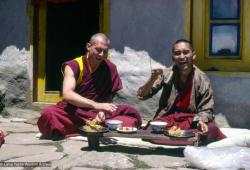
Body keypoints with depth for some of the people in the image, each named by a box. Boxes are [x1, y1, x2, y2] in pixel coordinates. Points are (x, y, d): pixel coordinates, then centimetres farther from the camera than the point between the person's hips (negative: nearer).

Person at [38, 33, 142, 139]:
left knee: (132, 114, -19)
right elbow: (67, 94, -23)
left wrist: (102, 110, -18)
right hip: (73, 112, -3)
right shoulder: (73, 66, -8)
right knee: (48, 114, -33)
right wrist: (95, 105, -36)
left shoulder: (110, 68, 3)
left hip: (97, 113, 3)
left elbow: (109, 96, 5)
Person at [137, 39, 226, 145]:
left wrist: (201, 121, -25)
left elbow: (206, 109, -1)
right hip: (167, 118, 0)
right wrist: (153, 79, -23)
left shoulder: (202, 80, -6)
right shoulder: (166, 74, -4)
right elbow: (142, 95, -4)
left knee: (211, 129, -29)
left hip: (191, 119, 1)